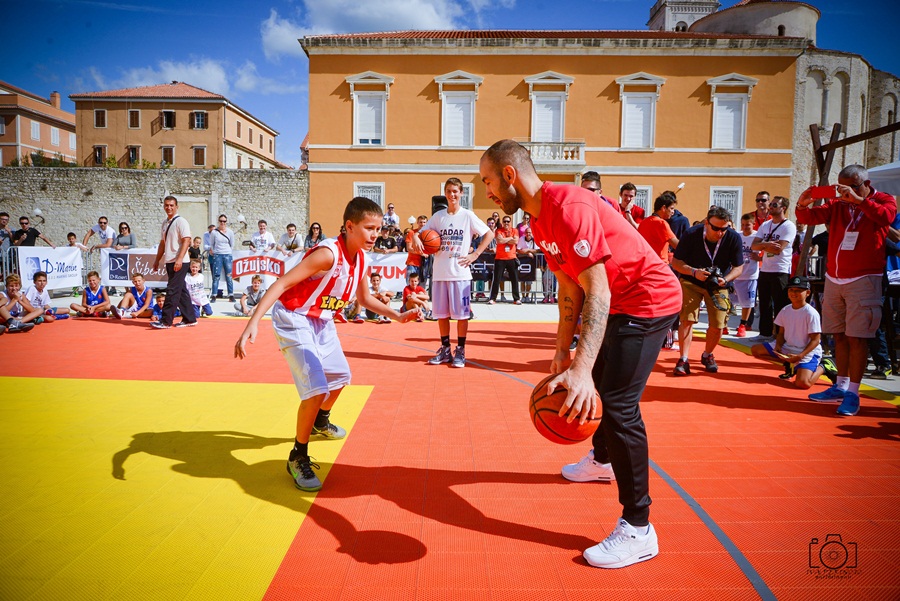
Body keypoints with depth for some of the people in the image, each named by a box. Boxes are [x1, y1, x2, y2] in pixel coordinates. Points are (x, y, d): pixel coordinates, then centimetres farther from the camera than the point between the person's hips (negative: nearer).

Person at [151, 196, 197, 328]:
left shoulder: (181, 221, -8)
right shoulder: (165, 222, 16)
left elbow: (186, 241, -16)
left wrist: (179, 259, -24)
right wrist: (157, 259, 21)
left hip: (179, 262, -8)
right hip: (169, 262, 8)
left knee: (172, 290, -9)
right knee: (181, 291, 10)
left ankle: (166, 321, -7)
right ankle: (189, 319, 16)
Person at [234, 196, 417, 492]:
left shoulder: (363, 260, -3)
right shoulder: (328, 253, -28)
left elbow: (363, 298, 16)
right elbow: (281, 283, -33)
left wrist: (397, 316, 13)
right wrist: (253, 323, -41)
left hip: (322, 320, 9)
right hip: (294, 318, -9)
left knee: (340, 376, 22)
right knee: (316, 388, -19)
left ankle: (320, 422, 53)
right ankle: (298, 458, 1)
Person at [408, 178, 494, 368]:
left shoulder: (468, 215, 0)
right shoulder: (438, 216, 9)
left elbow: (489, 234, 1)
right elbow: (421, 233, 13)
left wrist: (474, 255, -7)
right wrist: (415, 238, -10)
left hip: (460, 272, -3)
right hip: (439, 272, 4)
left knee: (461, 313, 0)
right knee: (441, 313, 8)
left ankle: (460, 351, 11)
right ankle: (445, 349, 20)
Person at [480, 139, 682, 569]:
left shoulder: (568, 207, -26)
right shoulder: (539, 219, 5)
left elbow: (597, 292, -33)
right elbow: (570, 290, 9)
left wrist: (581, 369, -41)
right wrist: (563, 353, 7)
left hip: (648, 300, -10)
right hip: (619, 303, 10)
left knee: (618, 404, -15)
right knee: (595, 385, 23)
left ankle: (638, 530, -5)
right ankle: (602, 461, 49)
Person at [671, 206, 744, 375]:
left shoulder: (734, 238, -17)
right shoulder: (691, 234, -21)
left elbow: (738, 267, -8)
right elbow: (676, 262, -17)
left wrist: (725, 279, -28)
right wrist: (694, 272, -35)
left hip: (718, 285, 2)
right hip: (691, 281, -2)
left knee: (718, 325, -3)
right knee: (687, 319, -16)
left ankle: (707, 355, 24)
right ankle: (683, 360, -9)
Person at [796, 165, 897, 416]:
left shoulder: (884, 200, 1)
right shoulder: (837, 204, 11)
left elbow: (886, 216, -21)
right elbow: (810, 217, 0)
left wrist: (858, 200, -30)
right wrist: (802, 206, -21)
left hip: (863, 280, -4)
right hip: (833, 279, 5)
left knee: (856, 337, -6)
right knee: (839, 335, 9)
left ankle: (853, 393, -1)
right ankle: (841, 386, 18)